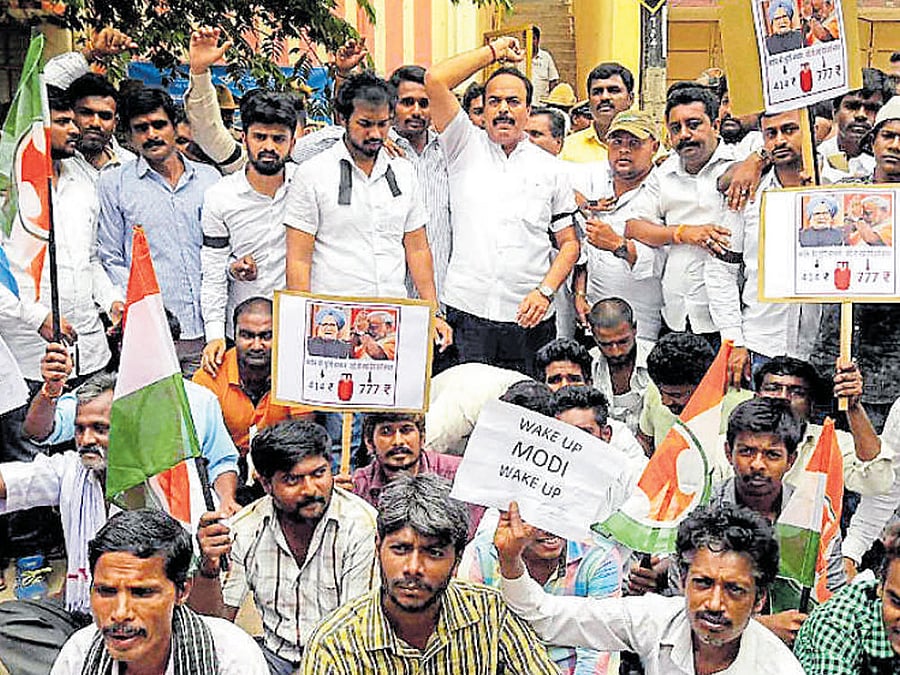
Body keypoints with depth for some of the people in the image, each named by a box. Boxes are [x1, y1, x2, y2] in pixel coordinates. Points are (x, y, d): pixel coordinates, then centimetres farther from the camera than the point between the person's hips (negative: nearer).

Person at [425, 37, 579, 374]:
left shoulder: (551, 169, 11)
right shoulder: (465, 147, 7)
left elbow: (569, 242, 11)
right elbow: (435, 81, -5)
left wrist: (545, 291, -5)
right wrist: (493, 50, 5)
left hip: (528, 319, 1)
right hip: (466, 311, -1)